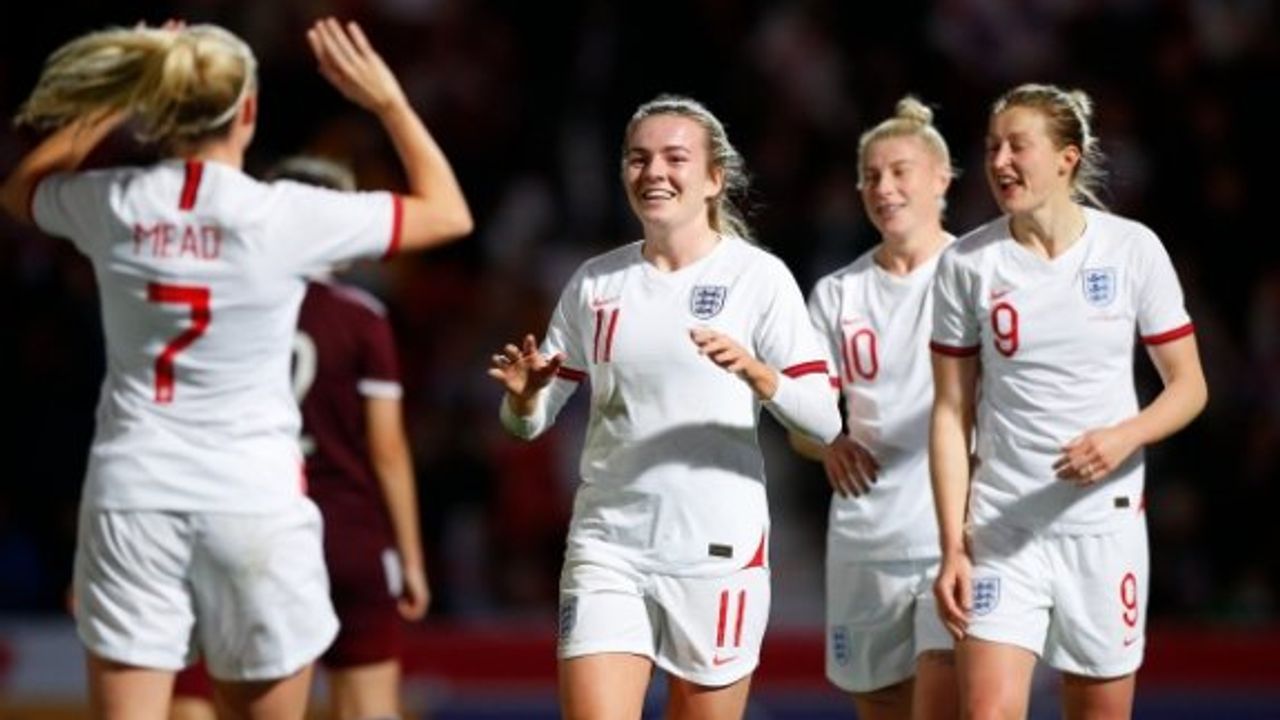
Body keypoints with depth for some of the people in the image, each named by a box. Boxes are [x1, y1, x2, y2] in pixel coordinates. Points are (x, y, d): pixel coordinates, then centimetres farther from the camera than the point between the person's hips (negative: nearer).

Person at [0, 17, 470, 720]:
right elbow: (449, 213, 5)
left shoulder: (112, 206, -1)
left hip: (131, 496, 2)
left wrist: (119, 99, 21)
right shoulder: (283, 217, -9)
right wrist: (387, 101, 11)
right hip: (254, 503, -2)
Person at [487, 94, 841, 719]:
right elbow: (530, 421, 13)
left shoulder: (757, 276, -2)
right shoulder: (595, 282, 9)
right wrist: (525, 393, -11)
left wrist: (755, 371, -28)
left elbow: (823, 420, -9)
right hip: (607, 546, 2)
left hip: (718, 550, -2)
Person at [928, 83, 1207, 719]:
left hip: (1105, 525, 0)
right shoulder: (968, 263, -1)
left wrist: (1125, 436, -18)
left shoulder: (1132, 249, -2)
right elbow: (951, 413, 3)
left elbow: (1188, 386, 3)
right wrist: (952, 546, -4)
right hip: (1002, 529, 0)